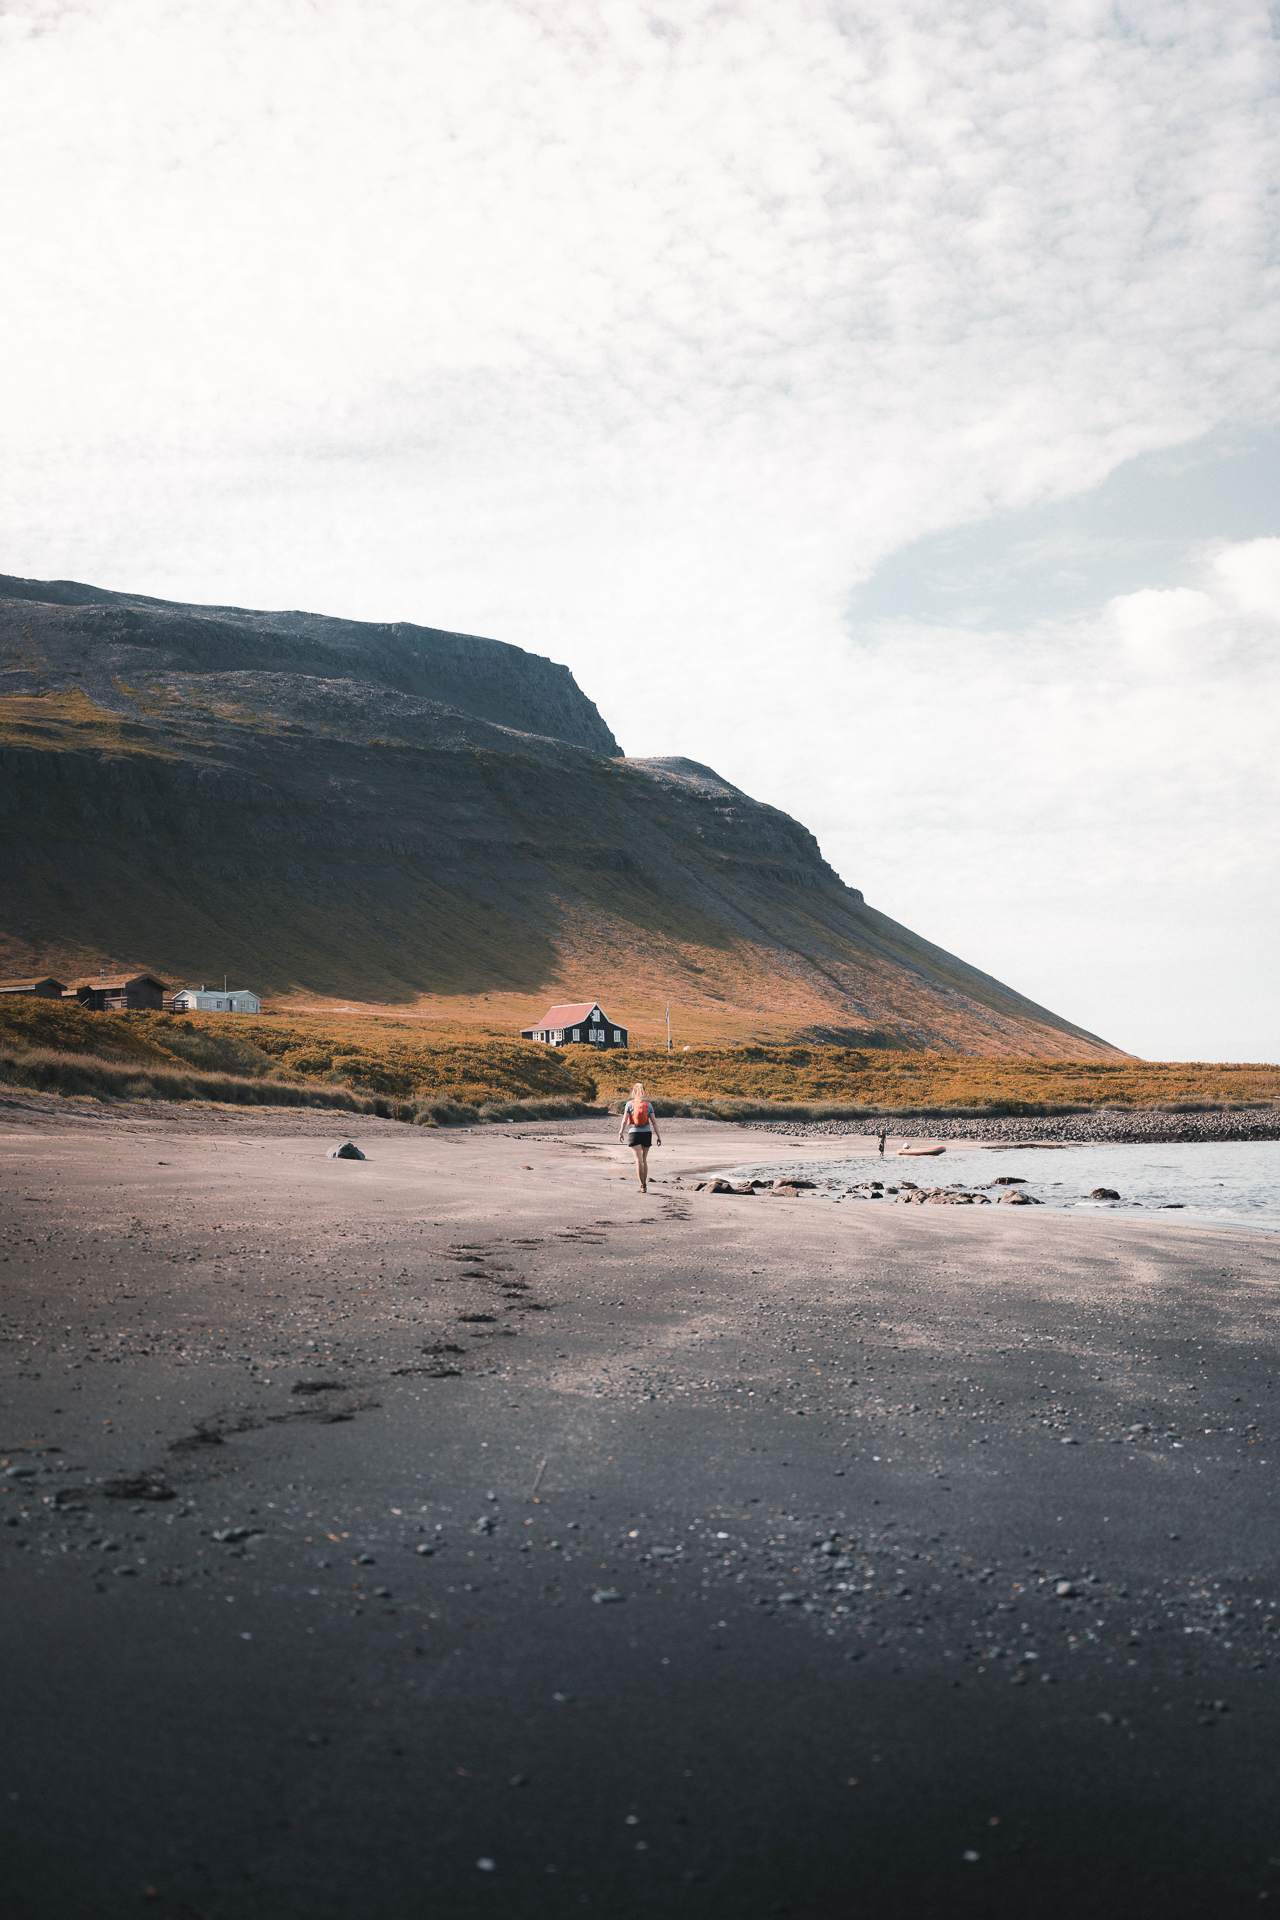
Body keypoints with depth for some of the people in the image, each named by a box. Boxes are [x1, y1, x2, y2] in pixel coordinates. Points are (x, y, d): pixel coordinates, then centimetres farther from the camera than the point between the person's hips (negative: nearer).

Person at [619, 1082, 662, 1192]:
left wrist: (621, 1133, 9)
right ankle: (645, 1184, 22)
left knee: (639, 1159, -7)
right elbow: (654, 1121, 0)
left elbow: (624, 1120, -4)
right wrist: (658, 1136, 2)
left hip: (634, 1133, -3)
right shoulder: (648, 1104, 4)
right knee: (644, 1159, 15)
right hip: (647, 1133, 3)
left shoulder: (629, 1104, -1)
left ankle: (642, 1185, -18)